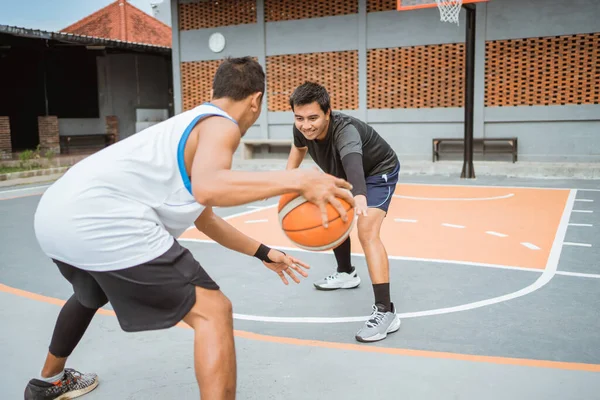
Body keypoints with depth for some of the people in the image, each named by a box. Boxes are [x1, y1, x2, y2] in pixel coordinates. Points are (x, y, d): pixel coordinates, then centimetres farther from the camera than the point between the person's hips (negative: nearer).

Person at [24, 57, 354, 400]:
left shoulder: (191, 123, 28)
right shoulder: (221, 124, 0)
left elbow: (204, 218, 33)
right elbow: (207, 188, -24)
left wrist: (263, 253, 35)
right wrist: (298, 180, -27)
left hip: (55, 213, 11)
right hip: (103, 221, -10)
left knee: (91, 294, 40)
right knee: (214, 313, -3)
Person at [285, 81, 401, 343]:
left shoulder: (345, 130, -42)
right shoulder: (302, 129, -21)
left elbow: (353, 159, -66)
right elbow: (299, 147, 6)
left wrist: (359, 197, -85)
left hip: (379, 172, -8)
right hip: (344, 174, 8)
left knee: (367, 232, -26)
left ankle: (386, 311, -25)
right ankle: (346, 274, 45)